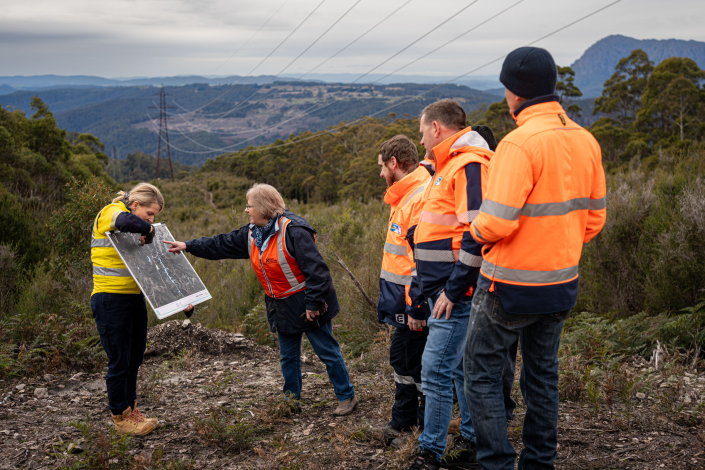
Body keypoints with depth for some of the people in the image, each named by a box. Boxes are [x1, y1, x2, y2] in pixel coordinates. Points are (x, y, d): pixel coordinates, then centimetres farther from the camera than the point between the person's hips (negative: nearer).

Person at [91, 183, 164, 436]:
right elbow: (126, 221, -36)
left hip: (135, 298, 9)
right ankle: (121, 417, 12)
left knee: (134, 358, 15)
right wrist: (148, 229, -21)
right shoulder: (111, 212, -11)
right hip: (111, 300, -9)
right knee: (119, 361, 0)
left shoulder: (137, 223, 16)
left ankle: (131, 409, 28)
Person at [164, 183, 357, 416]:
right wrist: (188, 246, 15)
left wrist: (313, 304, -24)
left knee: (327, 352, 2)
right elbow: (222, 245, 16)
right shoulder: (251, 233, 4)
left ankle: (347, 397, 14)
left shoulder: (293, 231, -23)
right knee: (288, 355, 17)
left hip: (306, 305, -8)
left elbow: (315, 269, -25)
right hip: (281, 307, 8)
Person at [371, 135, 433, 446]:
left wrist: (415, 305, -25)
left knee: (419, 365, 1)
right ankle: (402, 422, 35)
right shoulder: (404, 195, 14)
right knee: (401, 359, 20)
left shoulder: (422, 196, -20)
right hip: (404, 302, 10)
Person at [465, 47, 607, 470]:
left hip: (511, 286, -7)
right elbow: (594, 216, 10)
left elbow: (497, 222, -25)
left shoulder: (520, 142, -21)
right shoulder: (586, 140, 4)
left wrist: (475, 229, -4)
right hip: (563, 282, 8)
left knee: (482, 374, 7)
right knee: (543, 375, 20)